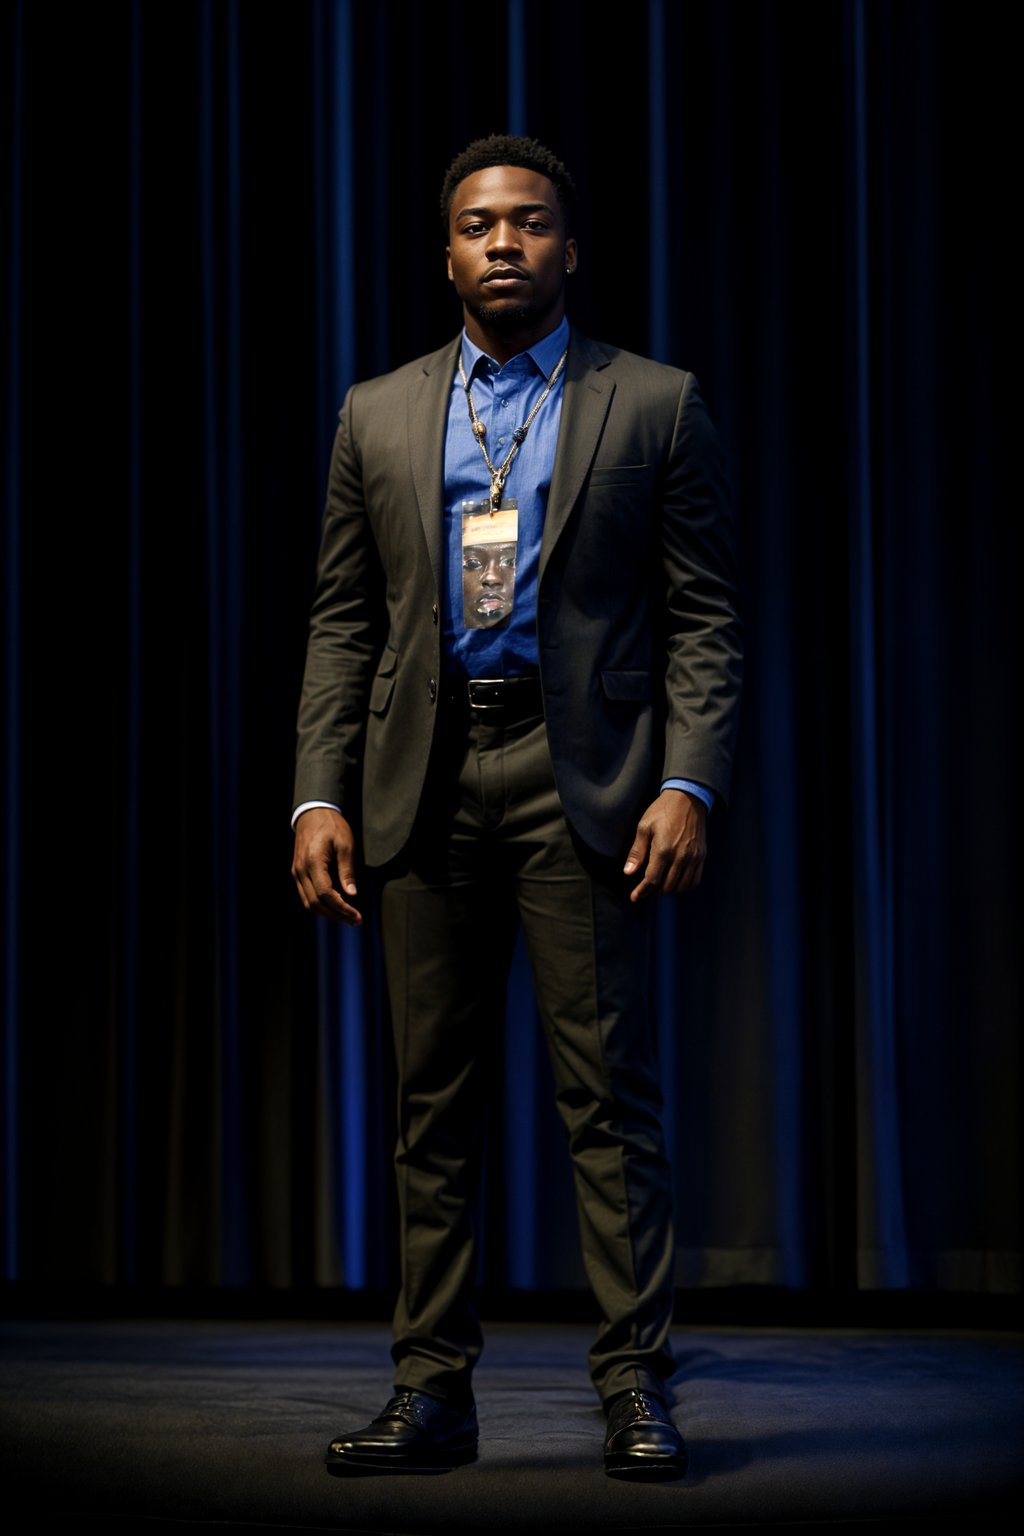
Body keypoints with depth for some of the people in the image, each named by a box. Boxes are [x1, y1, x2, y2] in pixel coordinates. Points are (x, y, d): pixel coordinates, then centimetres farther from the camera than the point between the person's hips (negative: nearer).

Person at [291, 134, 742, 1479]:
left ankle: (635, 1391, 1)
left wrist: (688, 783, -11)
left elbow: (703, 615, 2)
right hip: (424, 780, 3)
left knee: (609, 1090, -5)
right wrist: (319, 796, 1)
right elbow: (343, 623, 12)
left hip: (582, 775, -3)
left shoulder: (655, 406, 6)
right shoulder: (378, 416, 14)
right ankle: (434, 1390, 12)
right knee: (433, 1099, 6)